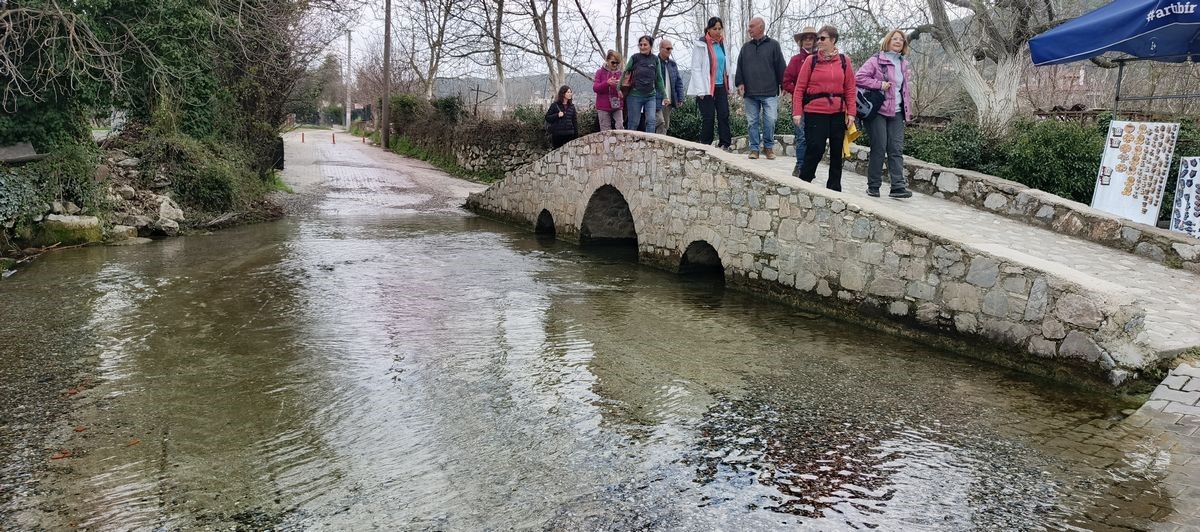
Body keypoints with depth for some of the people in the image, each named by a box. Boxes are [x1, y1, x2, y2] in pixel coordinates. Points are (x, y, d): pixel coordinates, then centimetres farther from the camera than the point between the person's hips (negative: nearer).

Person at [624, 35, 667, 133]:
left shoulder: (655, 59, 5)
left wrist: (664, 97, 9)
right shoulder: (634, 58, -1)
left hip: (651, 96, 2)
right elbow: (625, 73, 4)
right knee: (633, 123, 3)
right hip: (635, 95, -2)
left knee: (651, 121, -11)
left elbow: (659, 79, 10)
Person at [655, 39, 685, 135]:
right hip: (657, 100, -6)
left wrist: (680, 98, 7)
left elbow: (679, 82, 15)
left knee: (666, 125, 8)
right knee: (660, 123, -17)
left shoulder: (673, 64, 14)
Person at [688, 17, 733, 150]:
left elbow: (726, 66, 17)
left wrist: (728, 86, 11)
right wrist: (700, 90, -16)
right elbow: (695, 68, -9)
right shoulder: (701, 45, -6)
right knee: (708, 117, -3)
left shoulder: (722, 44, 12)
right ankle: (705, 145, 7)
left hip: (721, 86, 6)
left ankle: (725, 144, 1)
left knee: (724, 115, -1)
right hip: (706, 88, -6)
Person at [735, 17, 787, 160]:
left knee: (770, 121, -7)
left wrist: (783, 84, 0)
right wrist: (740, 83, 3)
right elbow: (739, 67, 15)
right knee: (752, 122, 5)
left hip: (769, 92, -3)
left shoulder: (773, 45, 4)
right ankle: (754, 148, 12)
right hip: (750, 93, 3)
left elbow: (780, 66, 3)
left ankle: (768, 147, 9)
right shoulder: (746, 47, 14)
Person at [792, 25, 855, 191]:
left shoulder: (844, 61, 6)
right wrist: (797, 112, -7)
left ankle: (834, 187, 20)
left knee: (837, 151, 9)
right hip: (815, 112, -3)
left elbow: (850, 89, 5)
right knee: (815, 150, -7)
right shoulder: (811, 60, 1)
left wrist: (851, 113, -1)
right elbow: (800, 87, -1)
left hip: (838, 113, 3)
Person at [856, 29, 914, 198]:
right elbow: (859, 77, -11)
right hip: (879, 111, -6)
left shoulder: (904, 64, 17)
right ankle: (873, 186, 4)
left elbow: (906, 89, 23)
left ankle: (898, 186, -4)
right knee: (879, 148, -5)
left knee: (896, 149, -1)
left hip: (897, 113, 6)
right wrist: (879, 84, -17)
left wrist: (908, 111, 17)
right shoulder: (876, 60, -3)